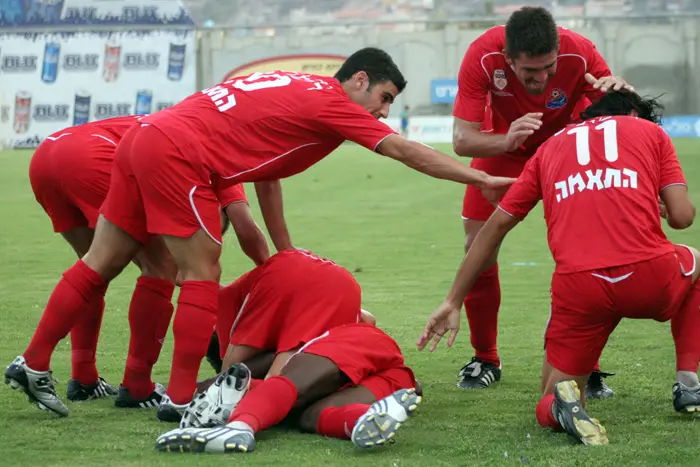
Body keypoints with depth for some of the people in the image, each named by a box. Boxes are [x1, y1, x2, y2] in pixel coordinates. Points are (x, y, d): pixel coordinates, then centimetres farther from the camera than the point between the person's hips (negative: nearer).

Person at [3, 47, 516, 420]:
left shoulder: (295, 88, 21)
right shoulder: (332, 102, -4)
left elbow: (263, 167, 25)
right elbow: (405, 151, -7)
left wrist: (284, 250, 25)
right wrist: (482, 179, -2)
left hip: (144, 138, 9)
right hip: (179, 154, -9)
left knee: (103, 263, 13)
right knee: (201, 272, -2)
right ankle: (180, 397, 0)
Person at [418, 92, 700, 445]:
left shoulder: (551, 146, 26)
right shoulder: (650, 131, 20)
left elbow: (496, 225, 21)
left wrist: (453, 302, 24)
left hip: (578, 285, 1)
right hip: (648, 273, -1)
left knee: (550, 406, 21)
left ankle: (563, 403, -15)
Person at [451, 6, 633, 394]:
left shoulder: (580, 53, -33)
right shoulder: (482, 57, -34)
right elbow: (461, 140, -32)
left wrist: (619, 94, -46)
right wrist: (506, 140, -53)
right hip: (502, 148, 1)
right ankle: (485, 359, 11)